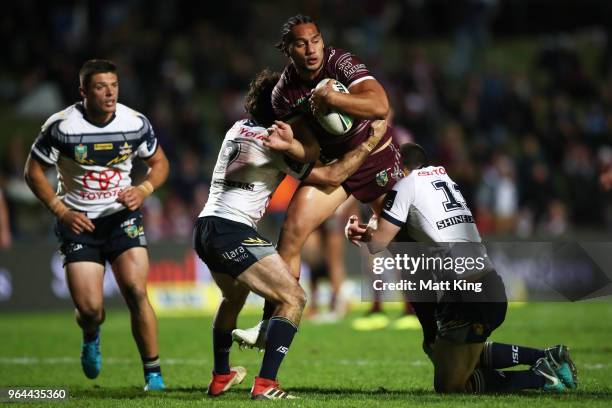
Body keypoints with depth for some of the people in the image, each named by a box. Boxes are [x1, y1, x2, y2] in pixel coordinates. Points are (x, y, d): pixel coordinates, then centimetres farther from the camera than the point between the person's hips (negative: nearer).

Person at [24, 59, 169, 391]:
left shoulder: (135, 123, -5)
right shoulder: (61, 126, -13)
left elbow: (159, 163, 10)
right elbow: (33, 171, -2)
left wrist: (143, 190, -10)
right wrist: (61, 210, -11)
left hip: (122, 216, 1)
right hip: (79, 222, -1)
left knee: (136, 294, -16)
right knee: (89, 310, -10)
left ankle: (153, 374, -2)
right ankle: (91, 337, 30)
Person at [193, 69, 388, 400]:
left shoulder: (239, 128, 15)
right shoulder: (271, 145, -9)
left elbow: (312, 153, 11)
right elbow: (332, 176, -6)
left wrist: (290, 144, -12)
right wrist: (370, 142, 0)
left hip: (205, 228, 9)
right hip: (233, 233, -9)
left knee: (233, 297, 33)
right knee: (293, 299, -8)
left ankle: (220, 378, 43)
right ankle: (265, 385, -18)